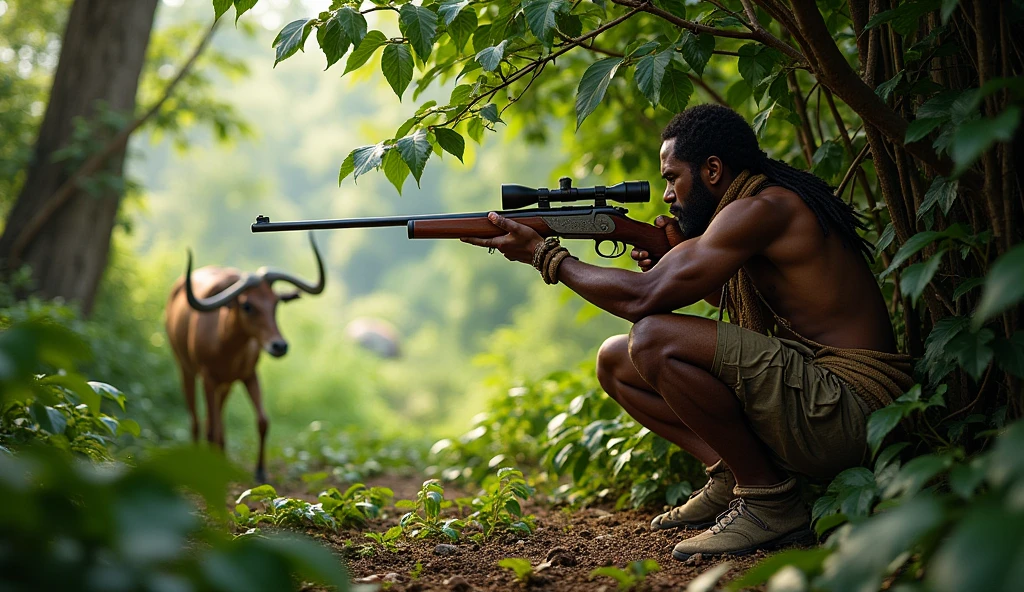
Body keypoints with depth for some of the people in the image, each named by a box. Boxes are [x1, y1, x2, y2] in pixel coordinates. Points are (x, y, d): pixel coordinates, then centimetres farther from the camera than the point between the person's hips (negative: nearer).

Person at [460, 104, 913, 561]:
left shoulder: (762, 207, -16)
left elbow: (642, 297, -19)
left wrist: (546, 255, -6)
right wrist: (681, 256, 9)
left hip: (844, 412, -10)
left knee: (655, 339, -27)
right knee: (615, 361, 8)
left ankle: (770, 501, -14)